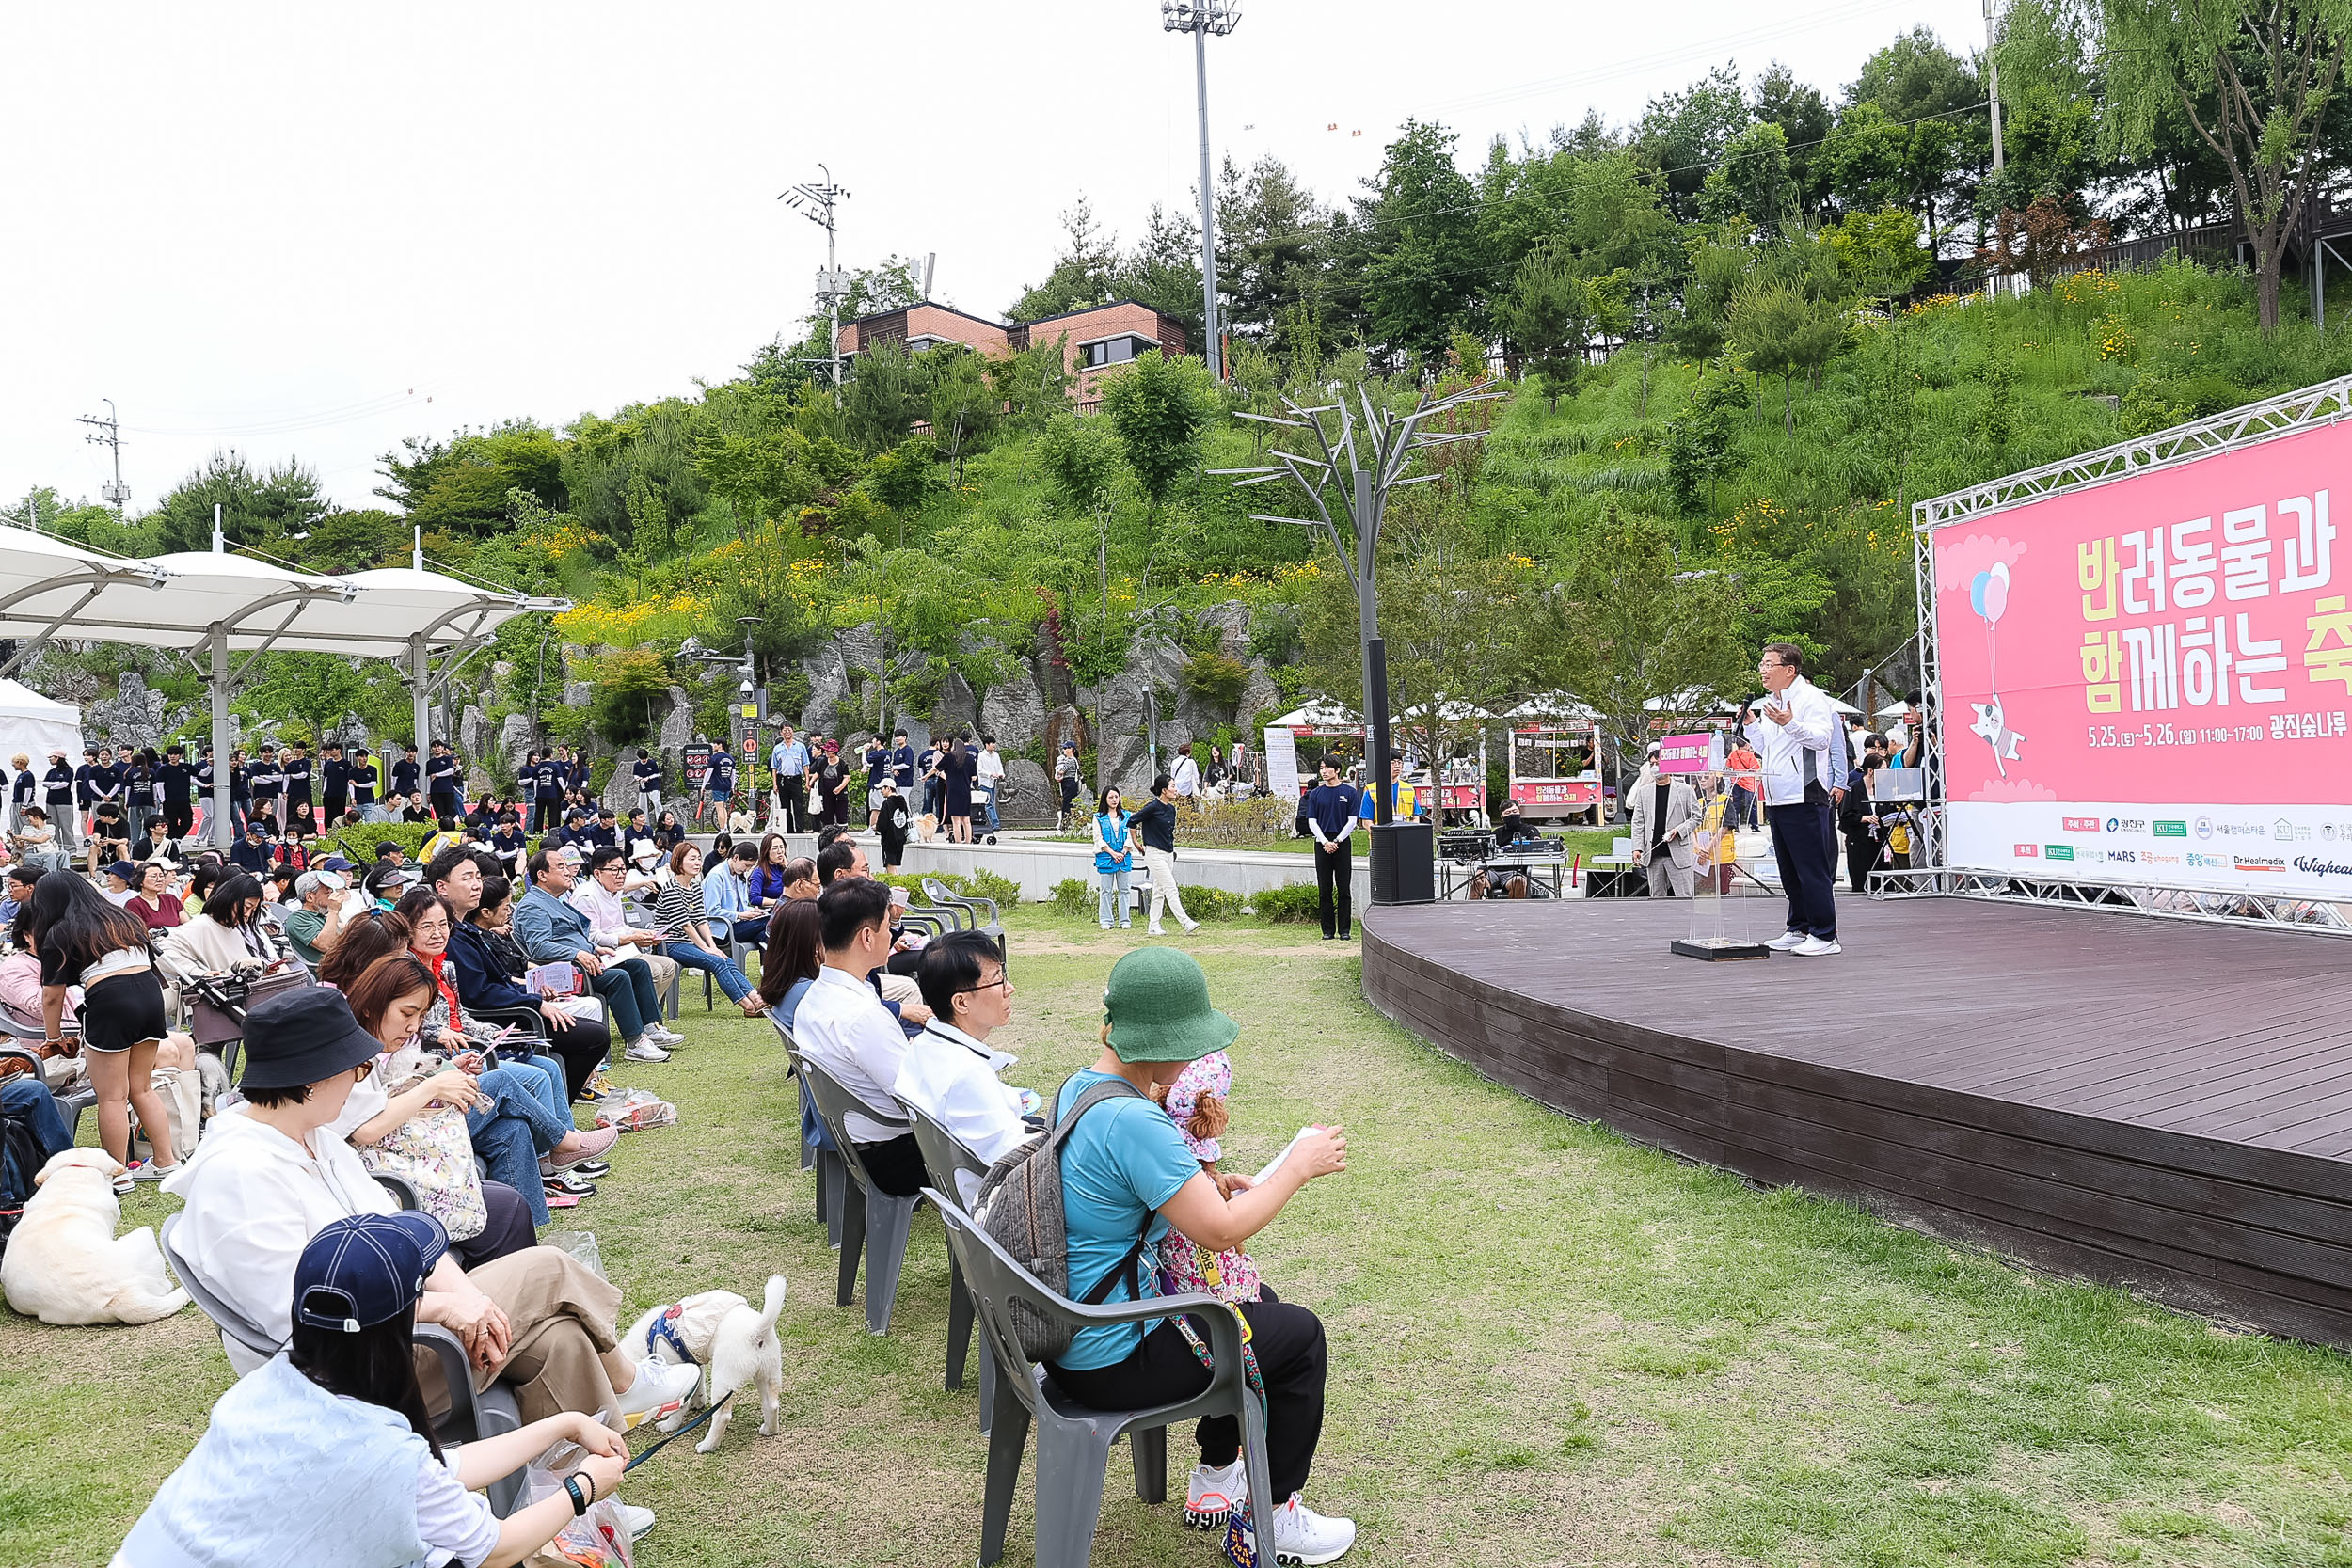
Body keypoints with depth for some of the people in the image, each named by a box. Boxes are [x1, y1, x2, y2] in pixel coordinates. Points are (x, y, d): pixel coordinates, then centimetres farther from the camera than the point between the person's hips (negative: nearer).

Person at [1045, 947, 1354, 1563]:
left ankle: (1215, 1476, 41)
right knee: (1300, 1334, 9)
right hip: (1110, 1362, -9)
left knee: (1256, 1303, 28)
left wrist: (1208, 1185, 2)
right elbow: (1220, 1230, -28)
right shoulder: (1130, 1120, -30)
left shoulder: (1078, 1087, 2)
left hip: (1066, 1329, 9)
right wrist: (1301, 1165, -15)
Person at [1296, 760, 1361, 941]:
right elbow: (1312, 822, 6)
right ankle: (1328, 930, 8)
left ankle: (1345, 930, 3)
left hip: (1343, 844, -2)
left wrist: (1337, 841, -9)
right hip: (1322, 844, 2)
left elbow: (1352, 821, 0)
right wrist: (1325, 842, -7)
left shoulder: (1349, 792, 3)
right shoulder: (1316, 794, 9)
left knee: (1344, 890, -1)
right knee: (1324, 890, 3)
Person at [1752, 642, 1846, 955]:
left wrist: (1791, 724, -31)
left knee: (1813, 868, -6)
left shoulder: (1812, 697, -7)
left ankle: (1824, 935, -2)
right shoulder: (1768, 704, 19)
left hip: (1804, 797, -9)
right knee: (1789, 870, 14)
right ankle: (1798, 929, 23)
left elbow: (1822, 738, -20)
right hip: (1777, 798, 9)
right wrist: (1751, 726, 13)